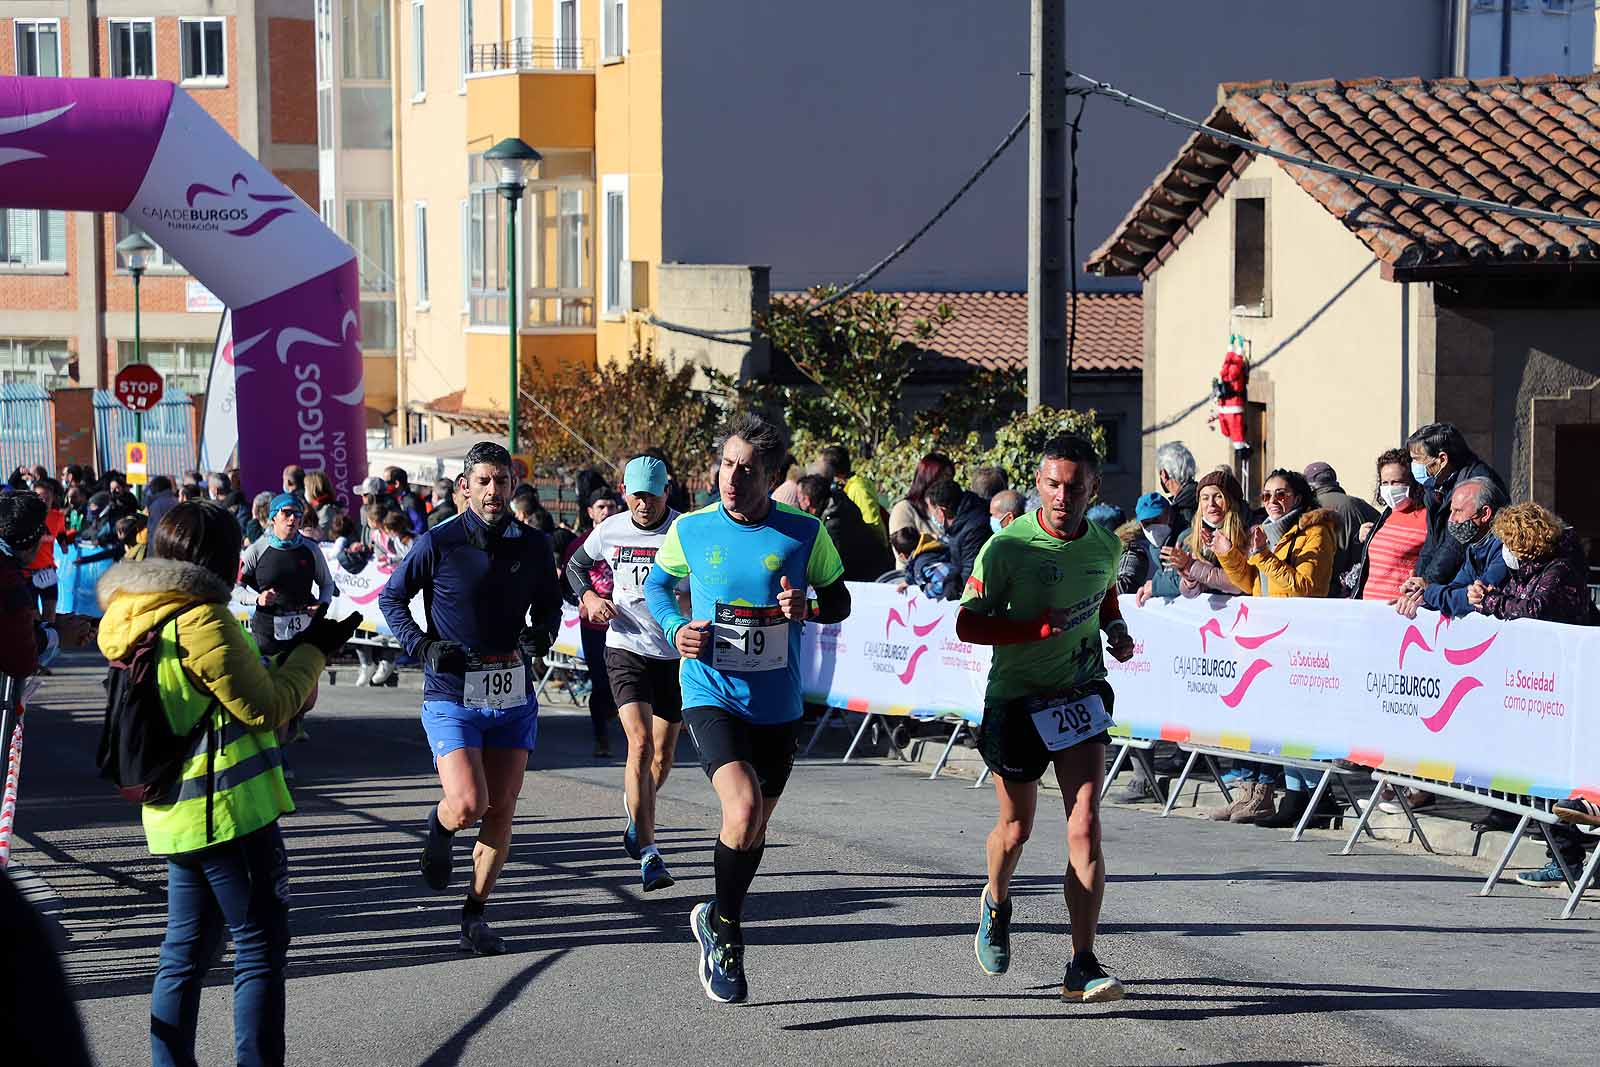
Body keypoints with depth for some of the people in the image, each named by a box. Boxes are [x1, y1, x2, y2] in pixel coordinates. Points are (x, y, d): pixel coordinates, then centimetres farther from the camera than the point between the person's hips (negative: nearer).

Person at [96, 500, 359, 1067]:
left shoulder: (140, 620, 11)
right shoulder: (202, 620, -18)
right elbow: (265, 706, -14)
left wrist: (294, 653, 18)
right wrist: (313, 652, -1)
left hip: (174, 815, 9)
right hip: (230, 809, -9)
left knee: (186, 950, 14)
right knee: (260, 948, -1)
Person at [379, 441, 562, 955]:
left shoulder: (533, 546, 3)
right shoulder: (438, 544, -7)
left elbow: (549, 603, 20)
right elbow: (391, 597, 6)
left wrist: (540, 633, -2)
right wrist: (421, 645, -8)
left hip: (513, 696, 3)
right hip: (452, 696, -3)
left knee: (501, 812, 3)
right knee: (468, 805, -17)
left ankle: (475, 915, 17)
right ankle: (439, 826, 20)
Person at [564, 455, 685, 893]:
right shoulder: (609, 531, 0)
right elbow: (576, 565, 20)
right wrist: (589, 597, 1)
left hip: (675, 655, 1)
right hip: (626, 648, 0)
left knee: (663, 757, 11)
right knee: (640, 744, -17)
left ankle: (636, 818, 42)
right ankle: (649, 855, -19)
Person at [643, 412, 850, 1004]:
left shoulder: (805, 532, -5)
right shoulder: (689, 530, -4)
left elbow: (839, 600, 7)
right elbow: (657, 584, 15)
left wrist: (808, 607, -16)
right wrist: (676, 627, -5)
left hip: (777, 705, 2)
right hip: (711, 695, -2)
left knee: (755, 828, 15)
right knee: (744, 810, -23)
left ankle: (718, 919, 42)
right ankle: (726, 930, -1)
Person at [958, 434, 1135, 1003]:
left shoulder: (1106, 545, 0)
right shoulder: (1007, 546, -15)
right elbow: (967, 624, -15)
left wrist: (1116, 628, 3)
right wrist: (1041, 627, -25)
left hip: (1081, 694, 2)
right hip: (1016, 700, -2)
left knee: (1085, 827, -12)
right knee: (1016, 827, 12)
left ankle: (1083, 967, -10)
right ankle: (996, 903, 47)